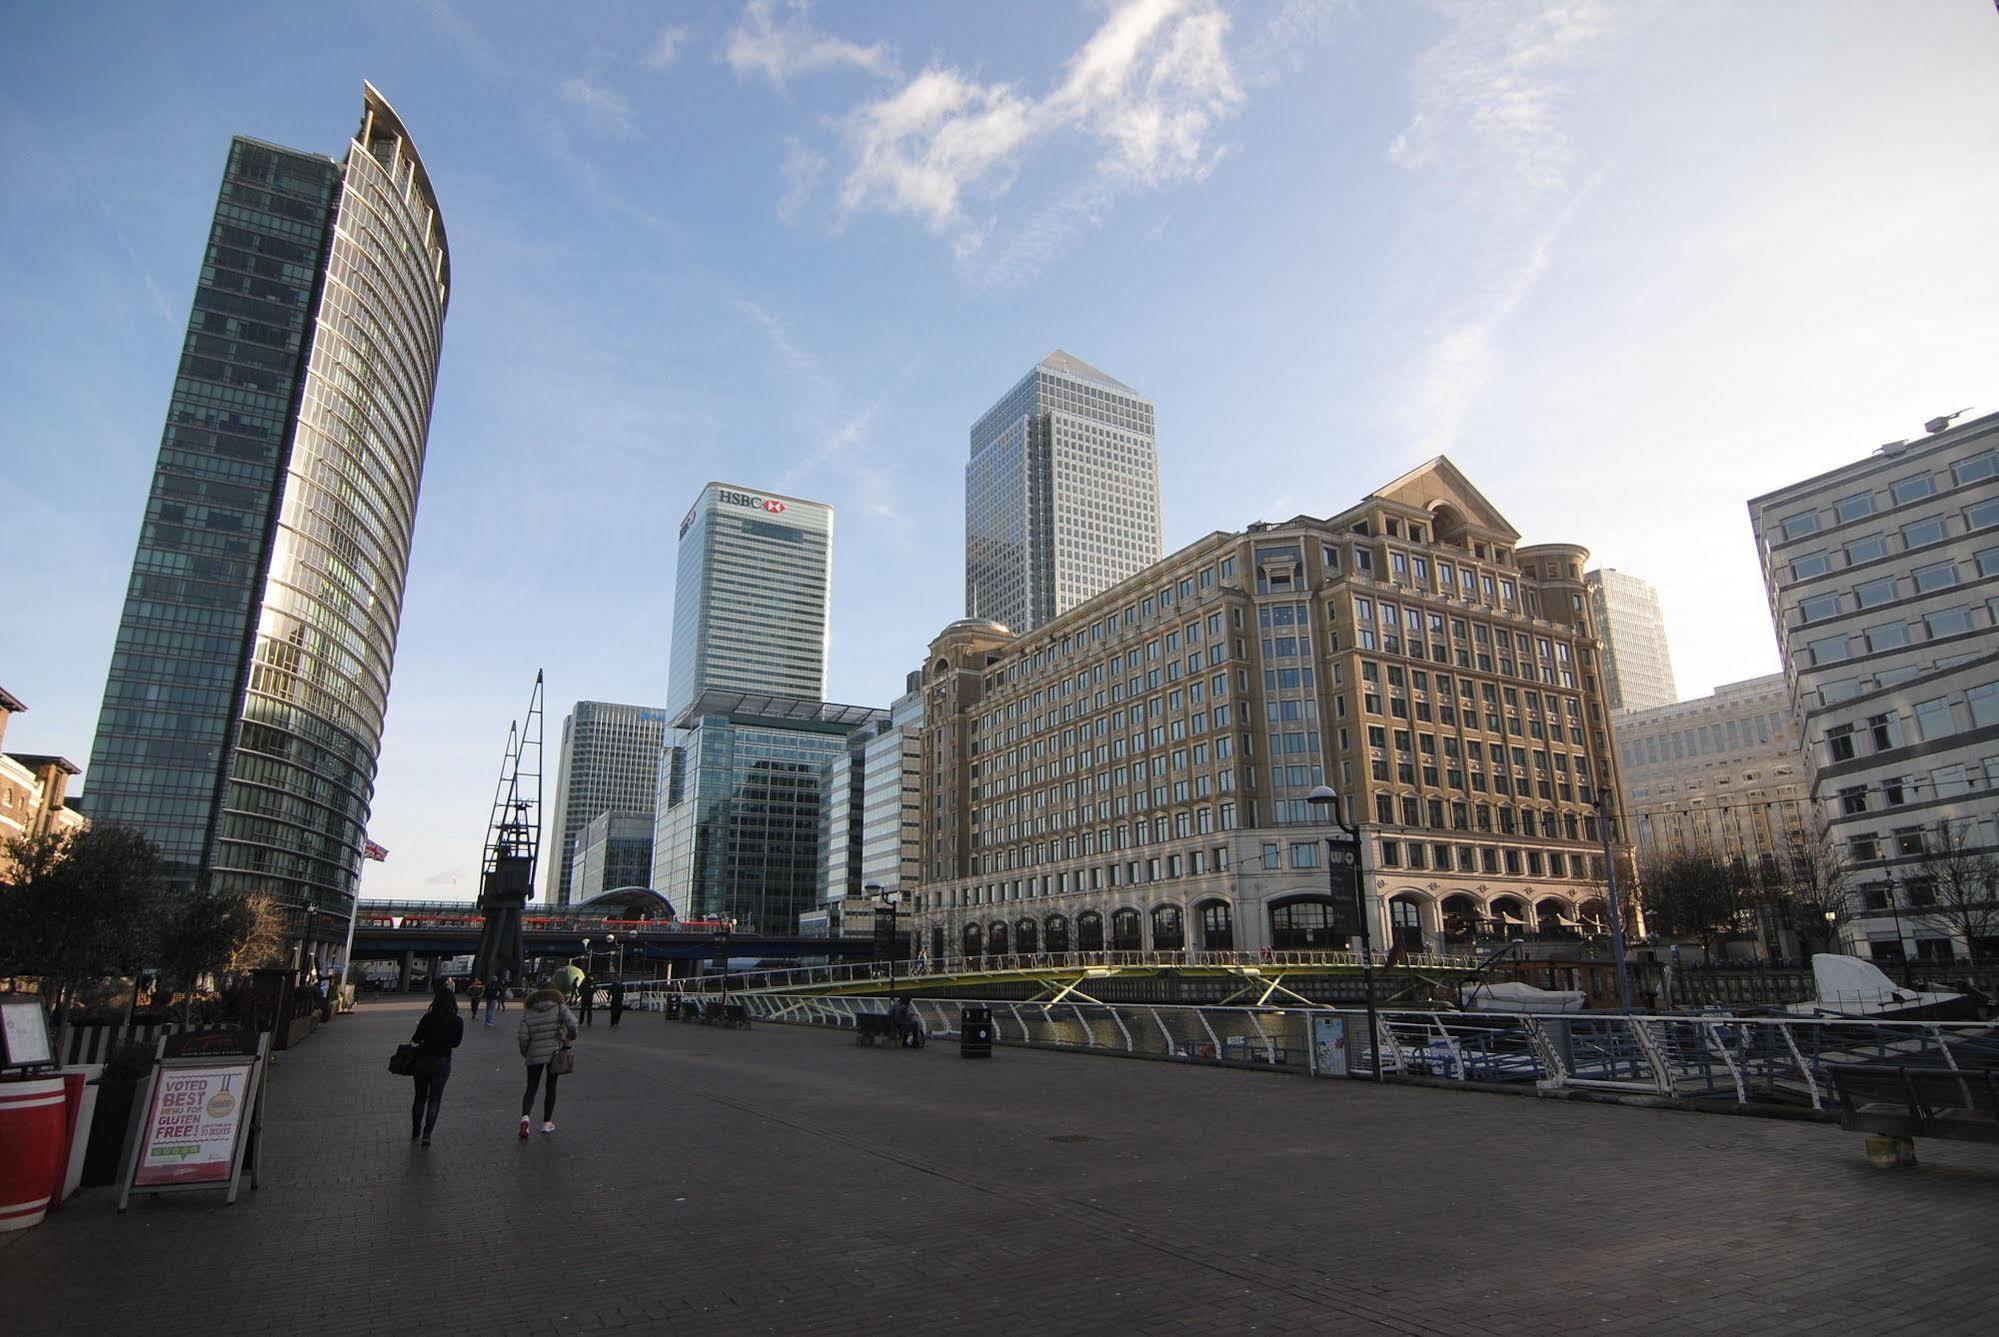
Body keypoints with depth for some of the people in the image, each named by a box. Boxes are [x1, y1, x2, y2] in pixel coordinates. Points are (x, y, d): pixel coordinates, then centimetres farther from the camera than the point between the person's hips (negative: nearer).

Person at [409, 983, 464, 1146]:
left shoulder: (427, 1018, -13)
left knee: (420, 1097, 19)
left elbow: (416, 1039, -5)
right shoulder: (458, 1021, -11)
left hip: (423, 1060, 1)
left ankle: (415, 1132, 30)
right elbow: (455, 1043, -1)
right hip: (442, 1063, -1)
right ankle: (427, 1135, 5)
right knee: (434, 1099, 10)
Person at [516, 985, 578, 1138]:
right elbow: (572, 1022, -16)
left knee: (531, 1088, 10)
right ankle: (546, 1123, 17)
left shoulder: (527, 1014, 2)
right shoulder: (560, 1008, -1)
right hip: (555, 1052, 0)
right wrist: (571, 1036, 2)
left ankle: (525, 1117, -15)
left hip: (535, 1055, 0)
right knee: (551, 1086, 14)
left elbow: (523, 1037, -4)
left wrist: (524, 1053, 12)